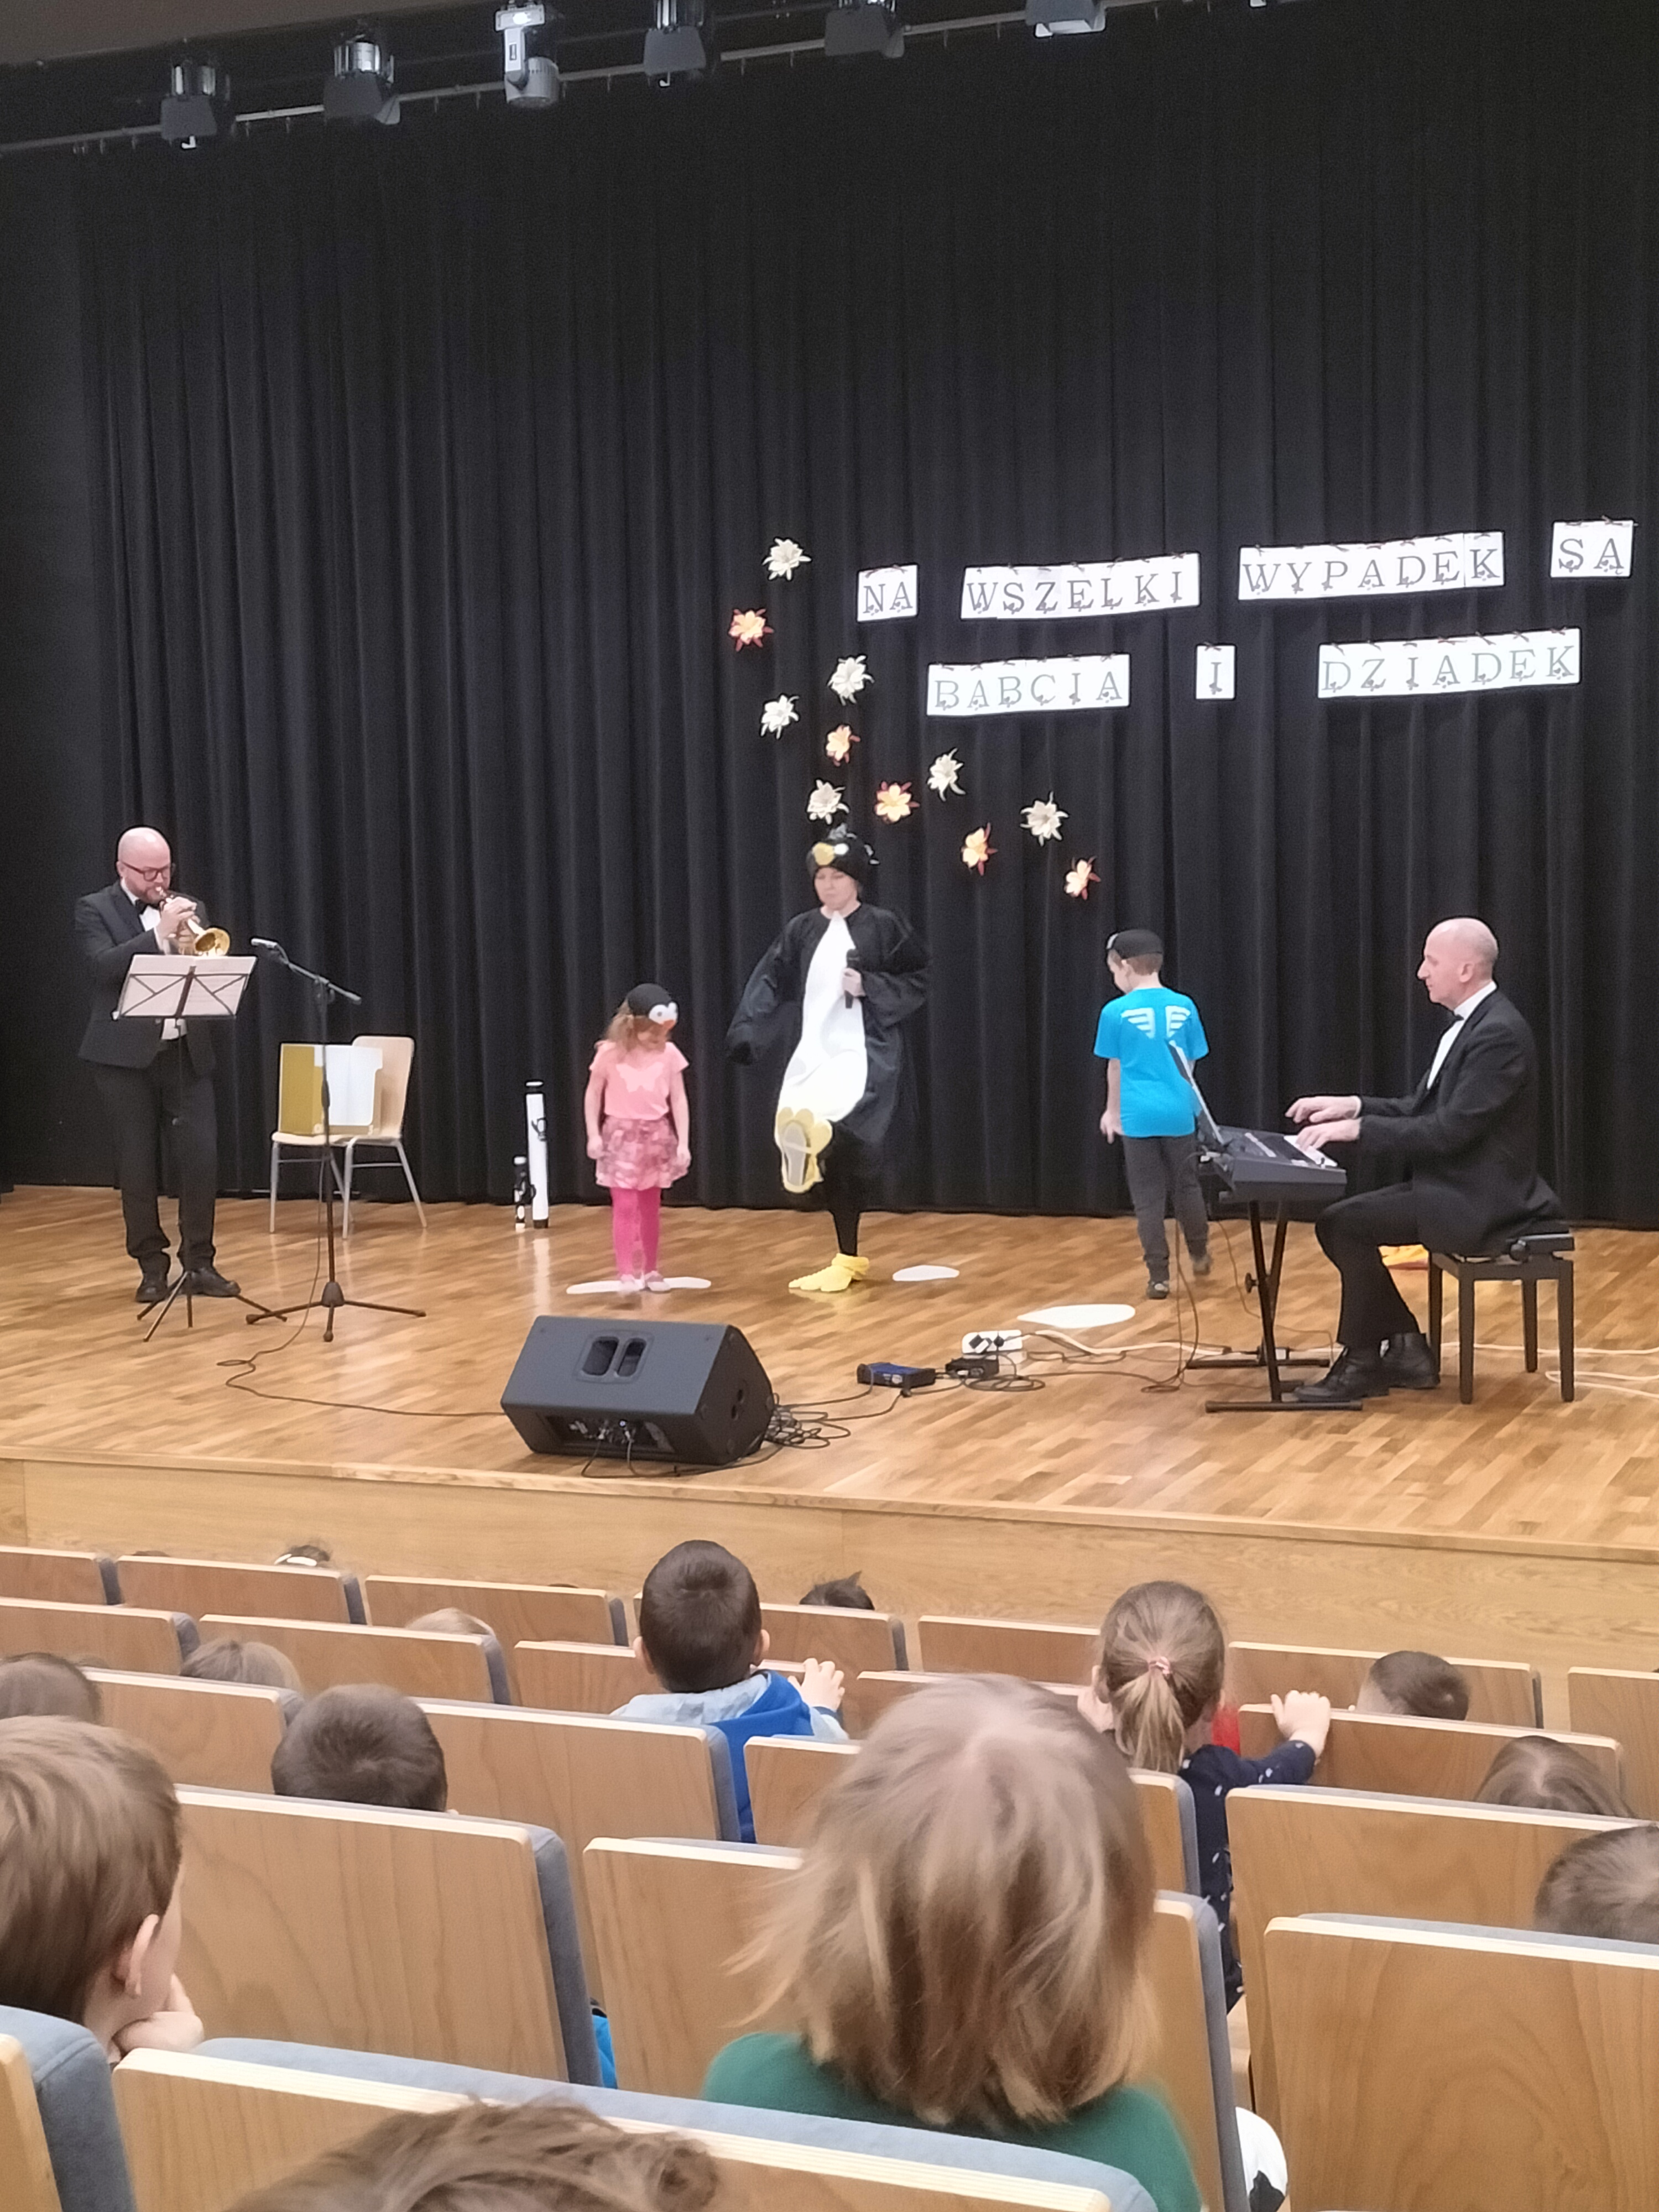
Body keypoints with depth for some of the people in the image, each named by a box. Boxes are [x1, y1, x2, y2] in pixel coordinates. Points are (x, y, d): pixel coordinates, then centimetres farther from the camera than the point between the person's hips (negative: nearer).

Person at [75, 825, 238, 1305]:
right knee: (137, 1164, 2)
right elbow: (104, 967, -17)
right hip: (126, 1055, -3)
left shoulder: (187, 909, 12)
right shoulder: (94, 910, -1)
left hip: (187, 1052, 3)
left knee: (202, 1157, -3)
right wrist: (160, 935, -24)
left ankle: (199, 1262, 7)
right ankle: (152, 1266, 12)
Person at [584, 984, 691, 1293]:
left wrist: (683, 1143, -6)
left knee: (651, 1207, 12)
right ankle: (626, 1273, -10)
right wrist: (593, 1135, -7)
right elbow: (593, 1095, -2)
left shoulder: (669, 1054, -6)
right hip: (622, 1135, -3)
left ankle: (649, 1270, 23)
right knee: (625, 1206, -10)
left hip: (657, 1135, 3)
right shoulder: (610, 1053, -11)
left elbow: (679, 1101, -2)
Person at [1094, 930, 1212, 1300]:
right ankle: (1199, 1255, 38)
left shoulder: (1116, 1012, -5)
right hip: (1180, 1114, 3)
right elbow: (1190, 1065, 11)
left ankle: (1159, 1275, 4)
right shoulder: (1184, 1008, 3)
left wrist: (1113, 1111, 22)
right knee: (1186, 1187, 20)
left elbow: (1115, 1068, 6)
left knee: (1148, 1198, 4)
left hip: (1140, 1117, -3)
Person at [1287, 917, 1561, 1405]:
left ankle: (1362, 1362, -2)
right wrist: (1353, 1106, 3)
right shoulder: (1470, 1023, 11)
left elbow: (1449, 1130, -25)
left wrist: (1357, 1129, -22)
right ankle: (1406, 1348, 9)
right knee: (1341, 1219, 3)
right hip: (1455, 1186, 10)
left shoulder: (1498, 1034, -21)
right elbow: (1424, 1111, 16)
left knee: (1344, 1224, -17)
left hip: (1481, 1201, -10)